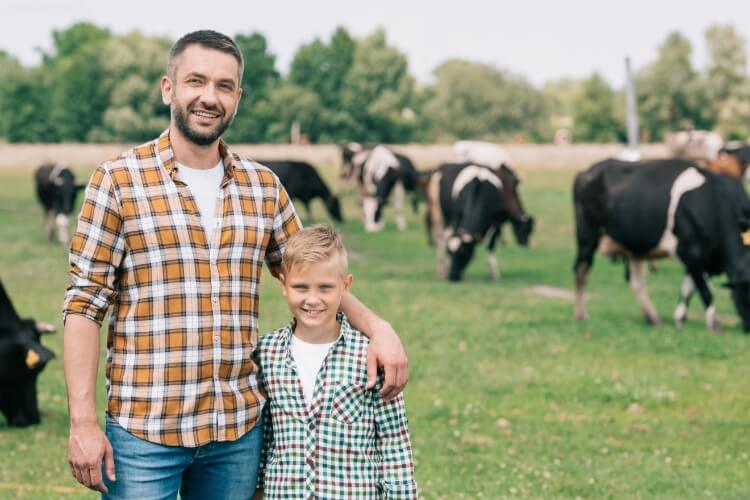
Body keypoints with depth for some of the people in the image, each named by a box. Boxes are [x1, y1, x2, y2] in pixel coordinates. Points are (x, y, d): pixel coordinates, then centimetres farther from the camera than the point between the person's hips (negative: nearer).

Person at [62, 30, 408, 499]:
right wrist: (82, 423, -10)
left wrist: (376, 326, 0)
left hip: (239, 430, 4)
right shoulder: (118, 180, -3)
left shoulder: (263, 186, 9)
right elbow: (85, 306, -5)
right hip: (144, 430, -4)